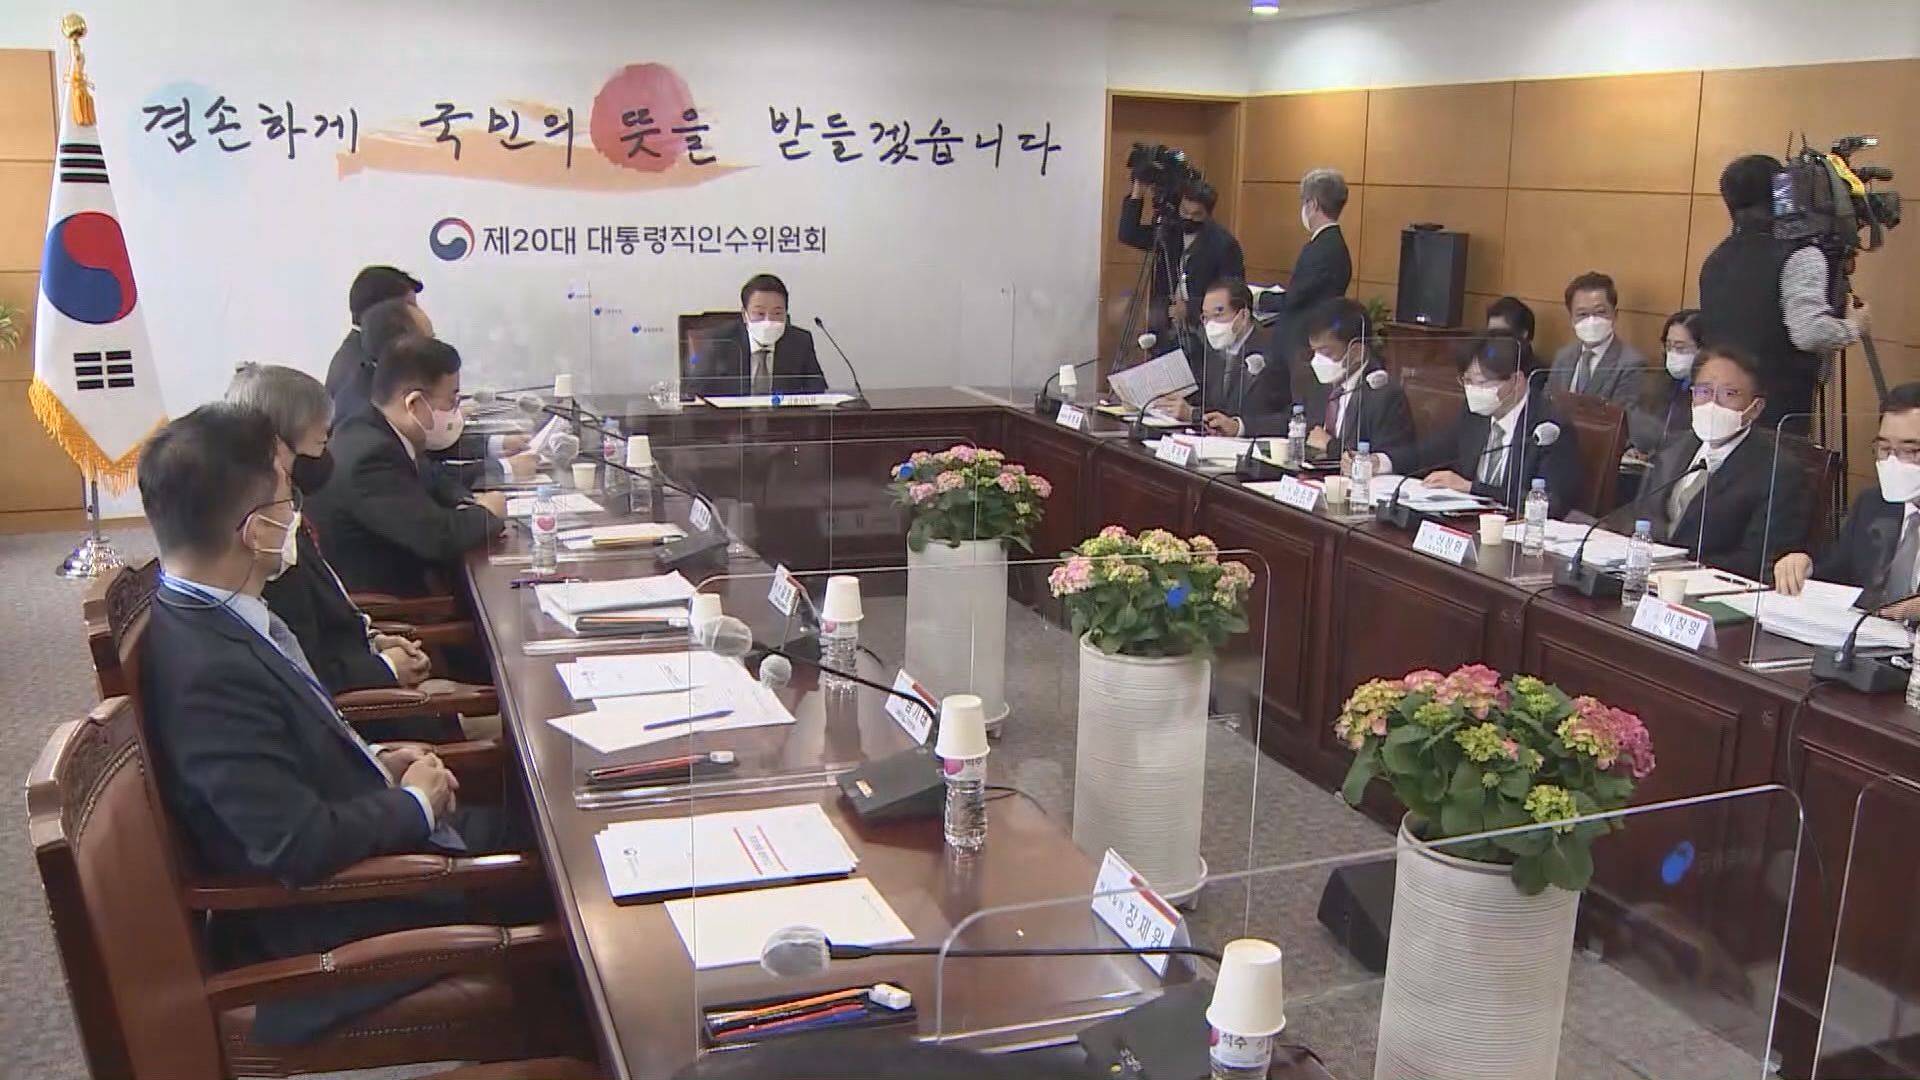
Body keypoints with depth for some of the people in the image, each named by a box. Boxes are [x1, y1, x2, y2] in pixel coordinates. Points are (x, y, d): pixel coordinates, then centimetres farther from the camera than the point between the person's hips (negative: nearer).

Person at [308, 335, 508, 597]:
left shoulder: (371, 431, 0)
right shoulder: (370, 457, -25)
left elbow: (431, 475, 18)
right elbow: (440, 536, -31)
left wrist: (468, 503, -1)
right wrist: (487, 514, -12)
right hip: (380, 602, -8)